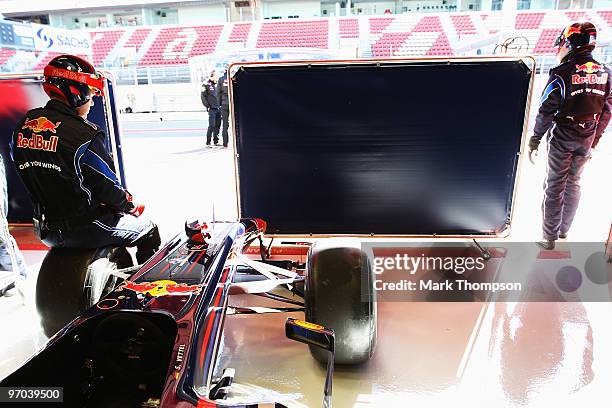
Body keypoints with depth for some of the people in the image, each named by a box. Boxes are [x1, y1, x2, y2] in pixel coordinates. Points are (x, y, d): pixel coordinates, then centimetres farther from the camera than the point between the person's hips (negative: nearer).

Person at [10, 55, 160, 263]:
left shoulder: (22, 126, 1)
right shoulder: (83, 135, -23)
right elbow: (108, 186, -17)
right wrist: (132, 206, 1)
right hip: (87, 229, -8)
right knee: (148, 231, 13)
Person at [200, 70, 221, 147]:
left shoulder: (217, 84, 13)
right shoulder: (206, 84, -4)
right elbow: (203, 96, -6)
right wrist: (207, 106, -9)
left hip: (218, 108, 6)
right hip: (211, 109, -6)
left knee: (217, 125, 7)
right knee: (212, 125, -10)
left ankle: (216, 141, 16)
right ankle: (208, 142, -3)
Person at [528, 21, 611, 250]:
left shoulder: (562, 73, -16)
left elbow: (547, 110, -17)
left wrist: (535, 139, -8)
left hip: (562, 138, -5)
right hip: (586, 140, 5)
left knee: (554, 186, 3)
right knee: (574, 183, 18)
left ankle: (549, 238, 10)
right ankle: (564, 229, 32)